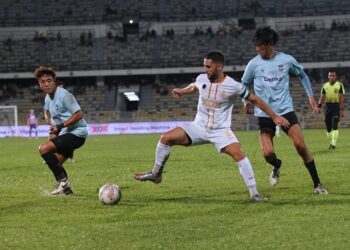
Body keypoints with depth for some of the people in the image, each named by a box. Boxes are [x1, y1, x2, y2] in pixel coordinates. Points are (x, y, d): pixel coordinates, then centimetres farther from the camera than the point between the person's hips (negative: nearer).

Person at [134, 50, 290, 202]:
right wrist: (182, 91, 8)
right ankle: (156, 174, 10)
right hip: (199, 127, 4)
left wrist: (274, 117, -3)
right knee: (166, 138, -10)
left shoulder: (233, 86, -15)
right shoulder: (202, 79, -3)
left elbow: (255, 100, -4)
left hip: (221, 130, -4)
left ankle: (254, 194, -19)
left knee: (238, 154, -27)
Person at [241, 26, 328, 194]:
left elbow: (302, 75, 17)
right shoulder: (254, 64, -3)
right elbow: (244, 84, 12)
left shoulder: (287, 60, -2)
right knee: (268, 153, -13)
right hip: (264, 115, 0)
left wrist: (310, 96, 12)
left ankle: (317, 184, -1)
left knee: (301, 146, -13)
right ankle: (276, 166, 26)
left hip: (286, 111, 0)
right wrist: (245, 101, -6)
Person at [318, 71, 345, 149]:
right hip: (328, 106, 3)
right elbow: (322, 97, 6)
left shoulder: (339, 85, -3)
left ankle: (334, 144, -15)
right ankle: (331, 143, 19)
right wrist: (319, 107, -9)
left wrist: (342, 110, -9)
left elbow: (341, 98, -4)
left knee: (335, 125, -14)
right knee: (328, 127, 5)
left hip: (336, 106, -3)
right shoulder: (325, 86, 6)